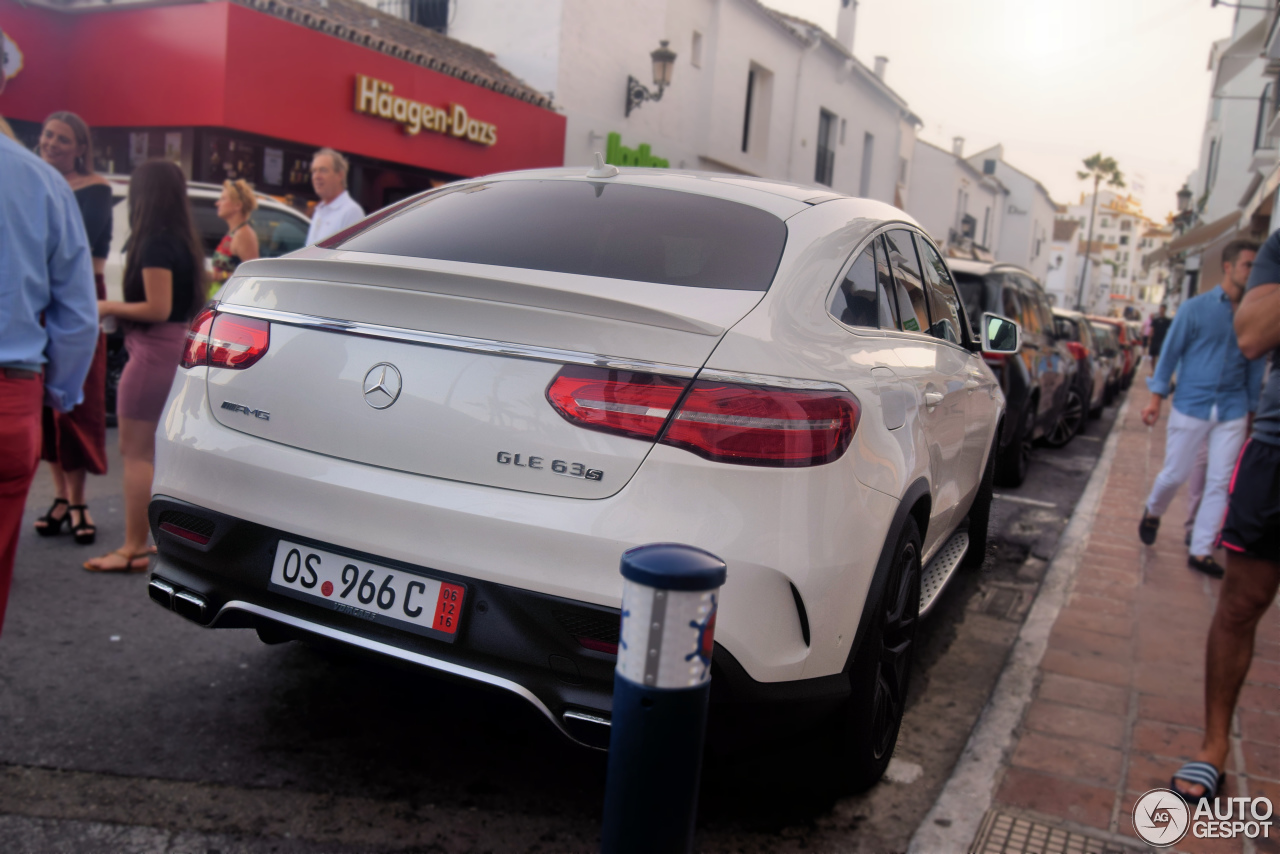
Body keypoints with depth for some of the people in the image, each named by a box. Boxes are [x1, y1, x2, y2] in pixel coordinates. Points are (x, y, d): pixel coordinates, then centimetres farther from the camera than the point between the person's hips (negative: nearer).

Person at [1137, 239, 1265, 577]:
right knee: (1175, 474, 3)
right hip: (1191, 407, -3)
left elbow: (1255, 365, 12)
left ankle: (1200, 550, 10)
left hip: (1232, 413, 3)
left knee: (1220, 482, 2)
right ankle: (1152, 512, 33)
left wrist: (1251, 409, 12)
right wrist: (1156, 398, -4)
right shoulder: (1196, 308, -3)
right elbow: (1171, 352, 0)